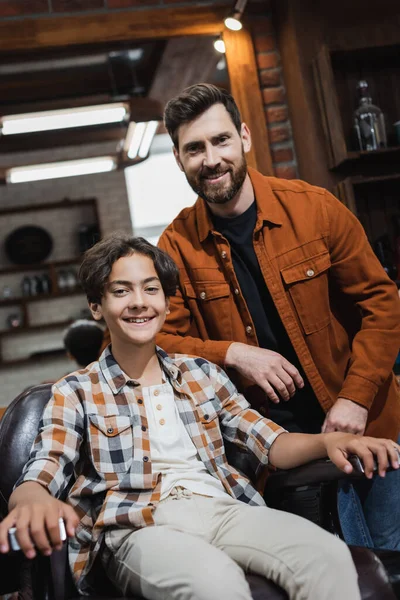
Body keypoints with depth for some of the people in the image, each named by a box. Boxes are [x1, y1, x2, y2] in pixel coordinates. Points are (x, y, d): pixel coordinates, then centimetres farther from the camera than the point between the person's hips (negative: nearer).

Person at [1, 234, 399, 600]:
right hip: (139, 528, -4)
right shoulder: (75, 393, 8)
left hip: (223, 508, 4)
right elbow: (41, 475, -6)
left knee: (328, 556, -26)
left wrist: (327, 441, -9)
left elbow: (269, 442, 14)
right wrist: (35, 502, -33)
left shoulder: (202, 374, 19)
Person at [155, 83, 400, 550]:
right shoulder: (177, 244, -5)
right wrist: (233, 354, -19)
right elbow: (164, 338, -2)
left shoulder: (313, 207, -8)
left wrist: (355, 397, -14)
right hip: (277, 441, 0)